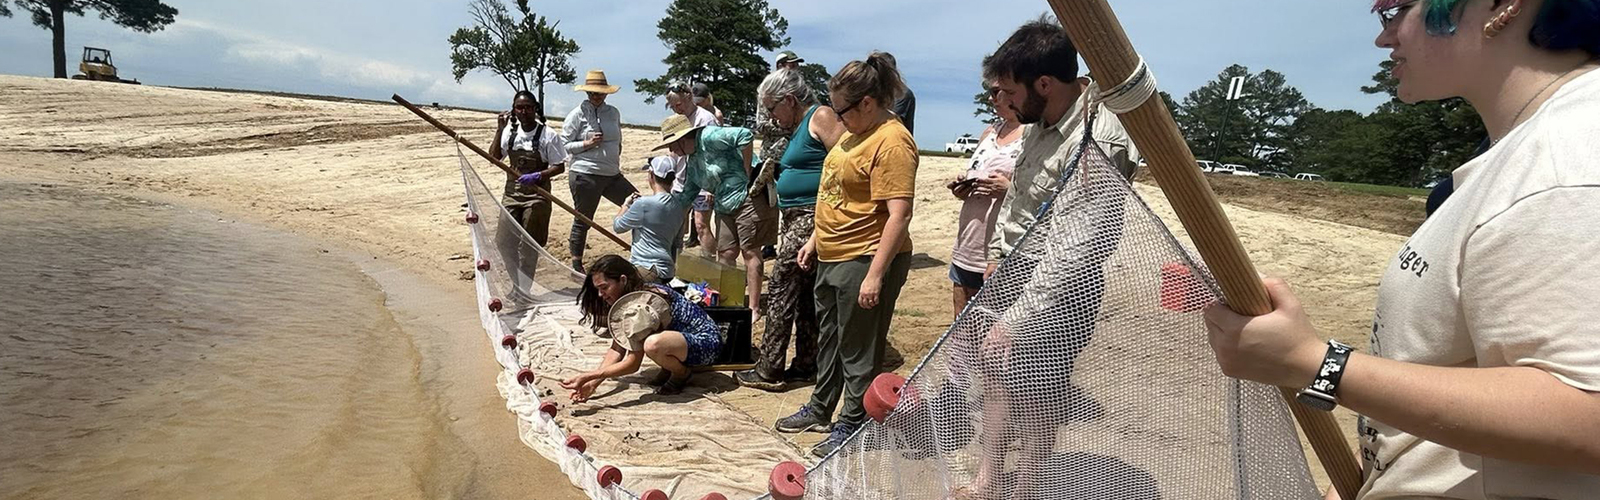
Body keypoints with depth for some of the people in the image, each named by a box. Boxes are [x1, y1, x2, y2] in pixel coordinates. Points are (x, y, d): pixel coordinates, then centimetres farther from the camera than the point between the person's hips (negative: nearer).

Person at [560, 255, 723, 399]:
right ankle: (668, 369, 11)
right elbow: (617, 349, 0)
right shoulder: (628, 296, 1)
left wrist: (588, 376, -25)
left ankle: (681, 373, -7)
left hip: (706, 342, -9)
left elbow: (633, 364, -25)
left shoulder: (644, 303, -27)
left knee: (653, 344, -37)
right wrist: (593, 382, -12)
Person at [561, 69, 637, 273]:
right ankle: (576, 264, 19)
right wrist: (587, 144, -17)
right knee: (583, 219, 4)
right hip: (585, 175, -5)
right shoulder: (578, 114, -5)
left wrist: (616, 161, 13)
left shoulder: (614, 113, 11)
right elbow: (563, 145, -6)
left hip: (612, 174, 6)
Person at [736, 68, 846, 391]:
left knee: (781, 290, -5)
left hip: (811, 218, -10)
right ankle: (805, 365, 21)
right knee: (804, 294, 13)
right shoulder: (796, 128, 20)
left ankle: (769, 371, 2)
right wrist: (777, 170, 12)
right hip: (795, 218, 10)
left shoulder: (821, 117, -9)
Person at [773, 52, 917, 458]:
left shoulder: (892, 143, -20)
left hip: (865, 261, -10)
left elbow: (899, 215, -25)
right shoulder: (856, 133, 11)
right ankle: (820, 410, 39)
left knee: (858, 349, 4)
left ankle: (851, 427, 20)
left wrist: (875, 275, -27)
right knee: (829, 337, 22)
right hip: (832, 257, 10)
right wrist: (815, 239, 21)